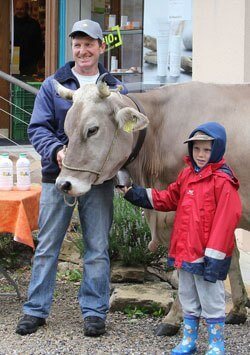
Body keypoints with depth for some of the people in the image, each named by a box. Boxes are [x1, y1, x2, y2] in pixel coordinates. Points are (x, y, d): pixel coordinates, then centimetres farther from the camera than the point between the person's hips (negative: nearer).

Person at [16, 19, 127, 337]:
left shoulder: (116, 89, 8)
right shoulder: (53, 86, 5)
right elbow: (38, 128, 0)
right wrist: (57, 150, -20)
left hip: (99, 179, 1)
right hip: (57, 176, 0)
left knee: (97, 248, 5)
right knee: (47, 245, 5)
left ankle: (94, 311, 15)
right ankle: (35, 310, 14)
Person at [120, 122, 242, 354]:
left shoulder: (223, 181, -16)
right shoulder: (187, 174, 8)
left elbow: (225, 220, -18)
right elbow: (169, 199, 15)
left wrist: (214, 256, -20)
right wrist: (135, 193, 7)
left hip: (208, 255, -7)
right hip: (185, 252, 8)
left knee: (211, 301, 3)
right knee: (188, 299, 18)